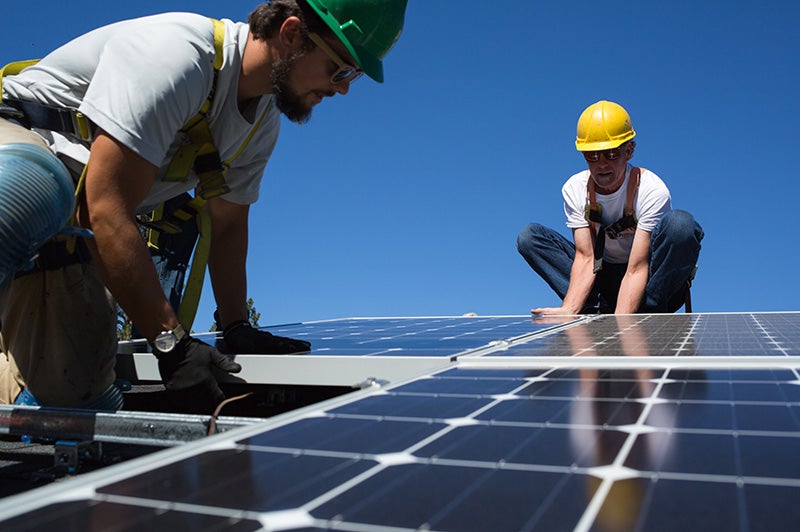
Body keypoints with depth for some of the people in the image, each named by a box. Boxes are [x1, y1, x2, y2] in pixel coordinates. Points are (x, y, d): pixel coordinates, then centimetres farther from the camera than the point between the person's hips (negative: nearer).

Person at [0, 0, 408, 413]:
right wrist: (171, 341, -35)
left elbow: (227, 224, 6)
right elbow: (106, 211, -35)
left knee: (76, 393, -8)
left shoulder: (264, 123, -2)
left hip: (65, 222, 7)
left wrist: (237, 328, -6)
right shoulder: (177, 53, -30)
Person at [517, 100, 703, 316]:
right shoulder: (574, 189, -8)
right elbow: (585, 258, -16)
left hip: (654, 284, -3)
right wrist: (569, 310, -33)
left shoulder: (652, 190, -20)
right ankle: (594, 313, -24)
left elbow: (637, 269, -28)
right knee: (529, 236, -14)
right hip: (606, 280, 3)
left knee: (680, 222, -32)